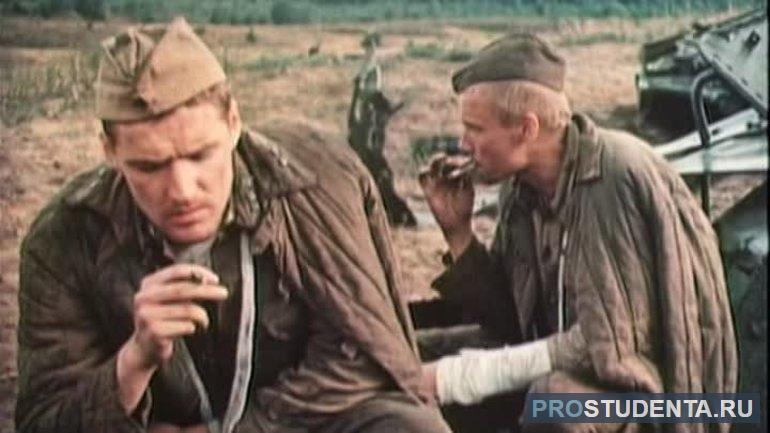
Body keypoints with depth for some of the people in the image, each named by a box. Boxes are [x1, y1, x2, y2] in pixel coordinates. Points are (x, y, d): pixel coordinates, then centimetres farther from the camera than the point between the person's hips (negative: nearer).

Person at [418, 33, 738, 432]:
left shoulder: (621, 174, -21)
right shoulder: (521, 187, 1)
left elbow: (610, 340, -24)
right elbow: (511, 324, 8)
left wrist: (462, 376, -24)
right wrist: (457, 232, -5)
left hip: (655, 387, -6)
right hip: (574, 372, 7)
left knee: (556, 398, -34)